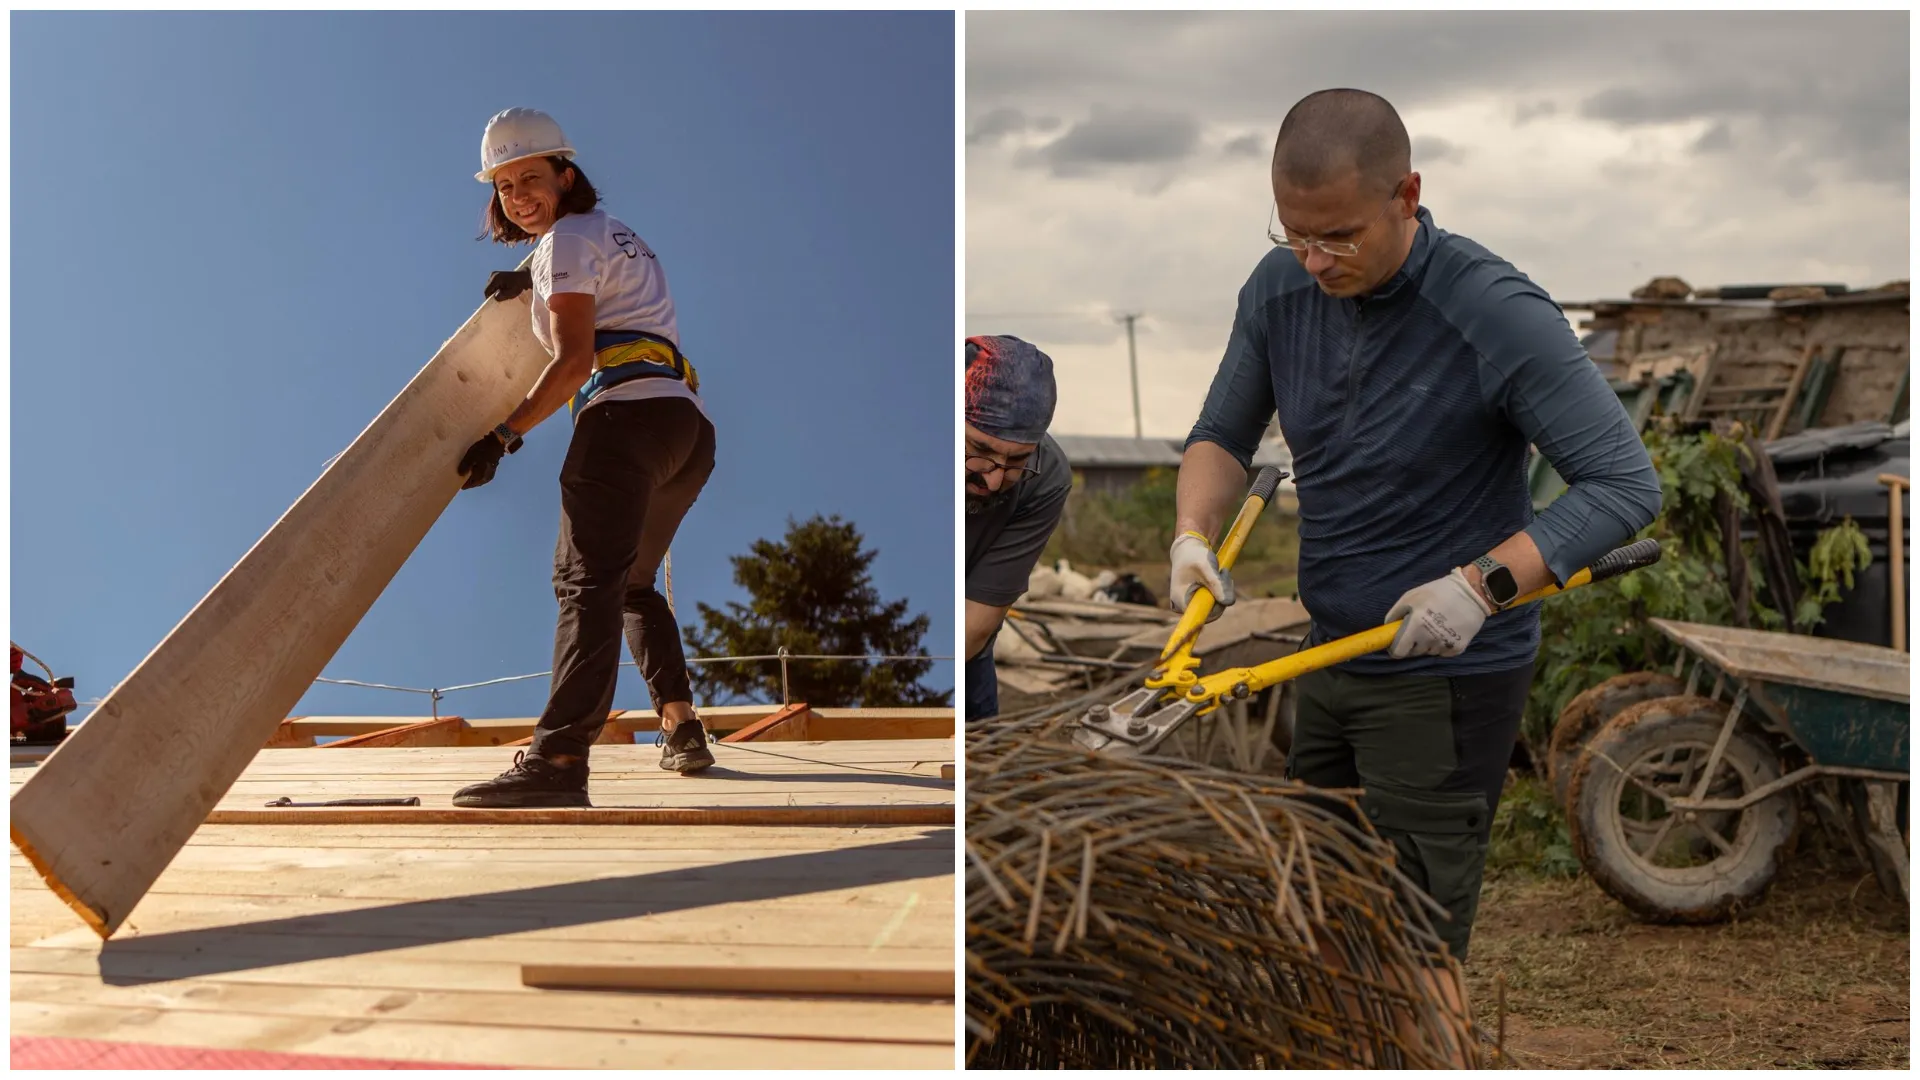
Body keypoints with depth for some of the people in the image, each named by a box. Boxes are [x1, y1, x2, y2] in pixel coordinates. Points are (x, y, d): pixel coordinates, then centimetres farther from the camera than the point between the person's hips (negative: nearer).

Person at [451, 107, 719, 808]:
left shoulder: (566, 241, 3)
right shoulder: (615, 233, 30)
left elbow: (575, 360, -9)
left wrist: (504, 435, -10)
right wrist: (534, 281, 48)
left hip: (628, 412, -10)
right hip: (689, 426, 10)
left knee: (588, 581, -22)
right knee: (632, 582, 23)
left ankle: (559, 761, -35)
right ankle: (683, 732, 17)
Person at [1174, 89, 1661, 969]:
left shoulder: (1500, 315, -22)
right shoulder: (1280, 289, -3)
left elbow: (1625, 483, -20)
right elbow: (1223, 433, 9)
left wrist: (1484, 583, -30)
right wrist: (1193, 532, -10)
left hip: (1447, 675, -7)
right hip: (1328, 656, 7)